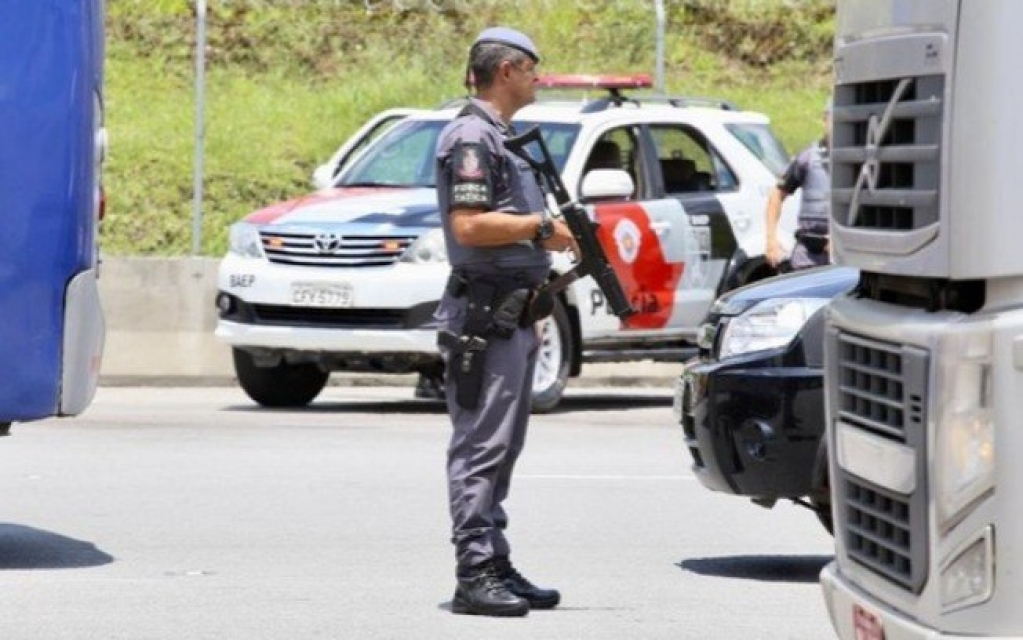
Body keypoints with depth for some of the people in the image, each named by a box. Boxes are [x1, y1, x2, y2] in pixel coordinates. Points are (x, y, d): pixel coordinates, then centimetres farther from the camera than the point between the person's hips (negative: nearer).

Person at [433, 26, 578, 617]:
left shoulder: (500, 137, 20)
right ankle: (476, 575, -10)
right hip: (484, 317, -10)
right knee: (480, 448, -9)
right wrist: (542, 226, -13)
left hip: (512, 318, 10)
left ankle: (498, 569, 17)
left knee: (501, 450, 12)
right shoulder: (471, 137, -12)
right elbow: (469, 225, -23)